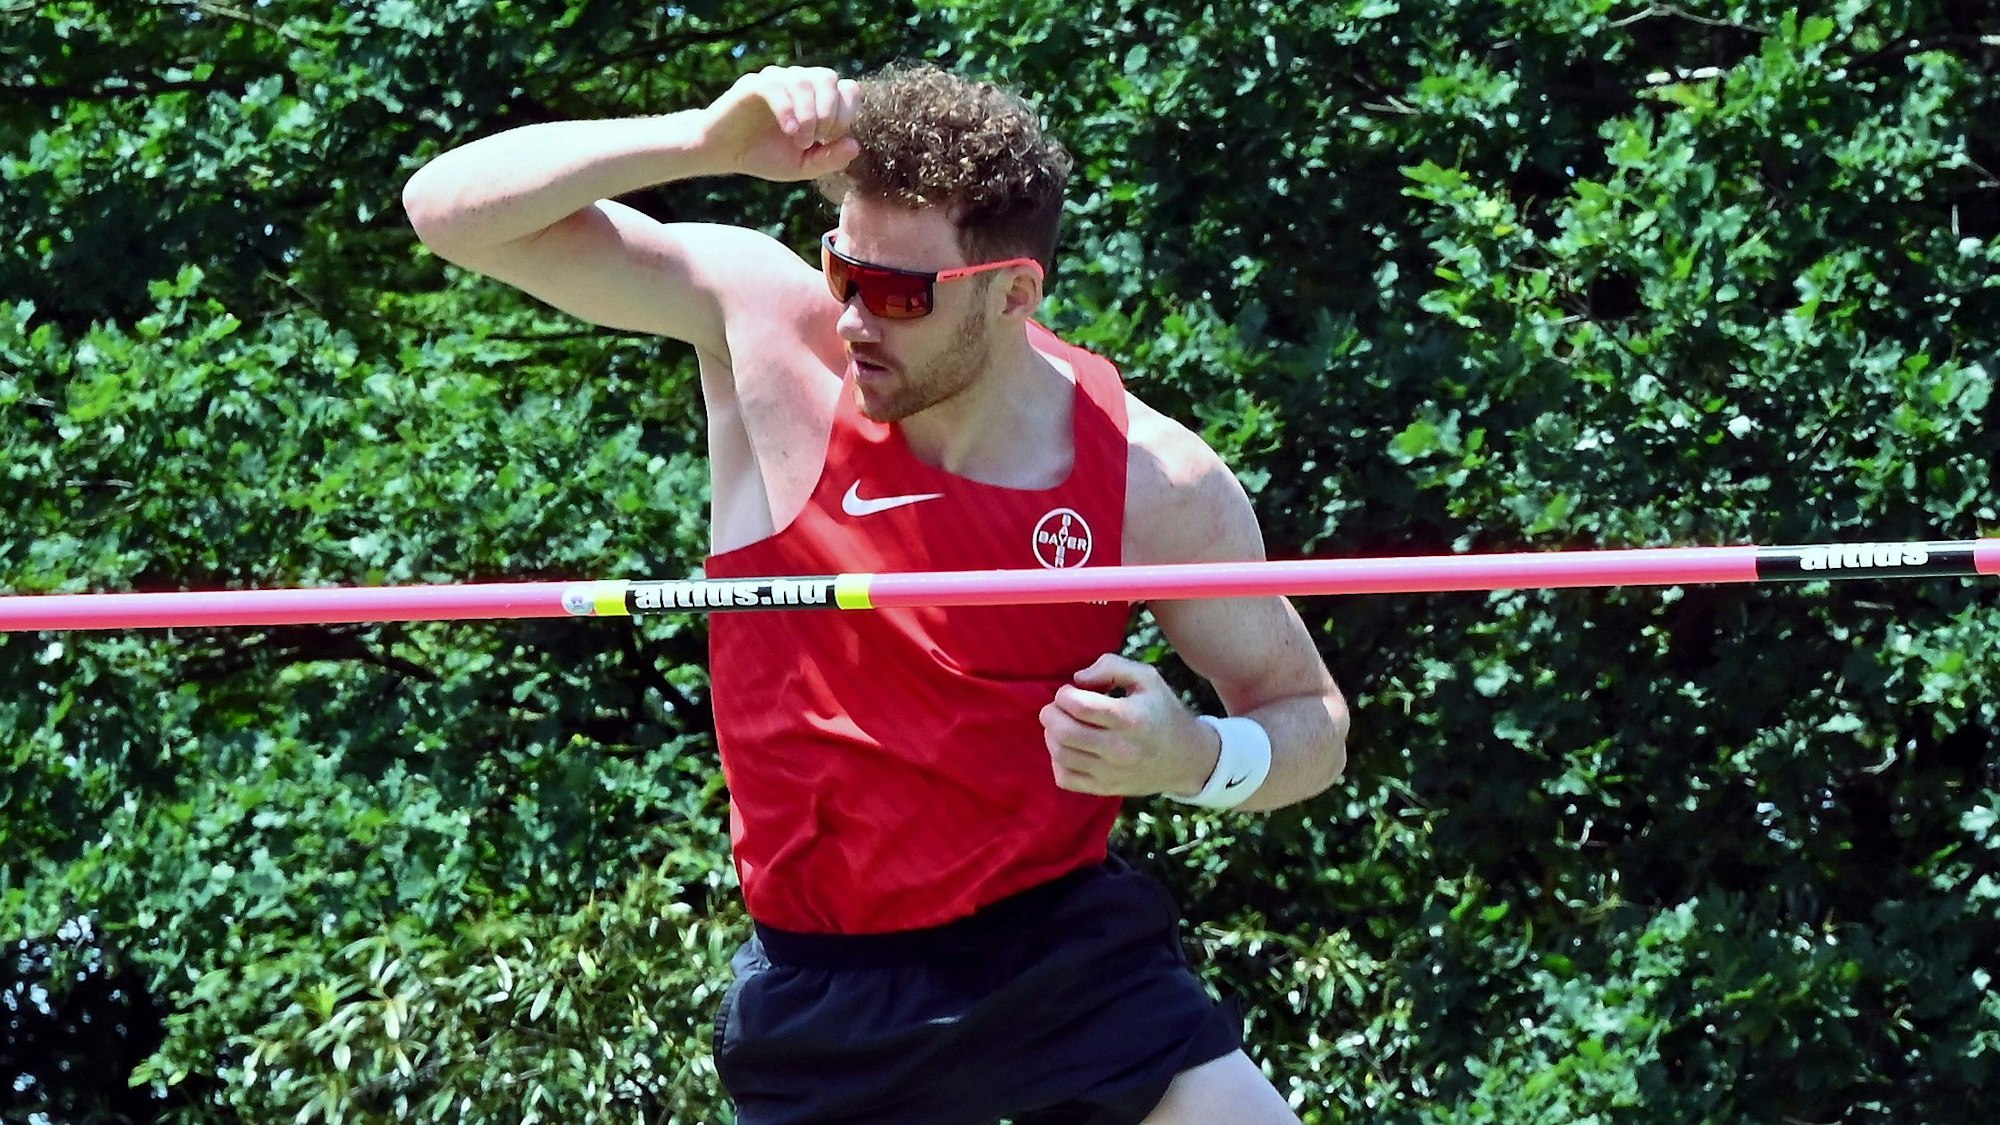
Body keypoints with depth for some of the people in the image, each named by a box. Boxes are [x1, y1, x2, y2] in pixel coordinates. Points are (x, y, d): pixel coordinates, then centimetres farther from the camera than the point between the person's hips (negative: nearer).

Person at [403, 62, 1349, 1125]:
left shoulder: (1156, 482, -11)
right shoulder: (759, 316, -10)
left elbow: (1309, 724, 2)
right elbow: (452, 208, -14)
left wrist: (1196, 759, -22)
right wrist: (709, 141, -28)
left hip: (1064, 946, 0)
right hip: (821, 987, 0)